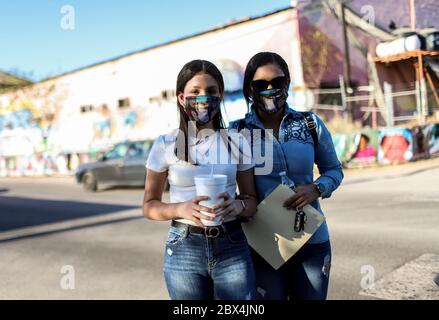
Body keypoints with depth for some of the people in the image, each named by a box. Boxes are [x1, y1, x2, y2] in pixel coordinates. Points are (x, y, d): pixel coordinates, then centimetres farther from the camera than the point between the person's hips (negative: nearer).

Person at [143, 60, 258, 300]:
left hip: (232, 247, 1)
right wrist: (181, 209, -17)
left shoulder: (236, 143, 4)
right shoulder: (165, 145, -1)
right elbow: (149, 206, 2)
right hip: (184, 247, -1)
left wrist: (238, 206, -15)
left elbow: (252, 200, 8)